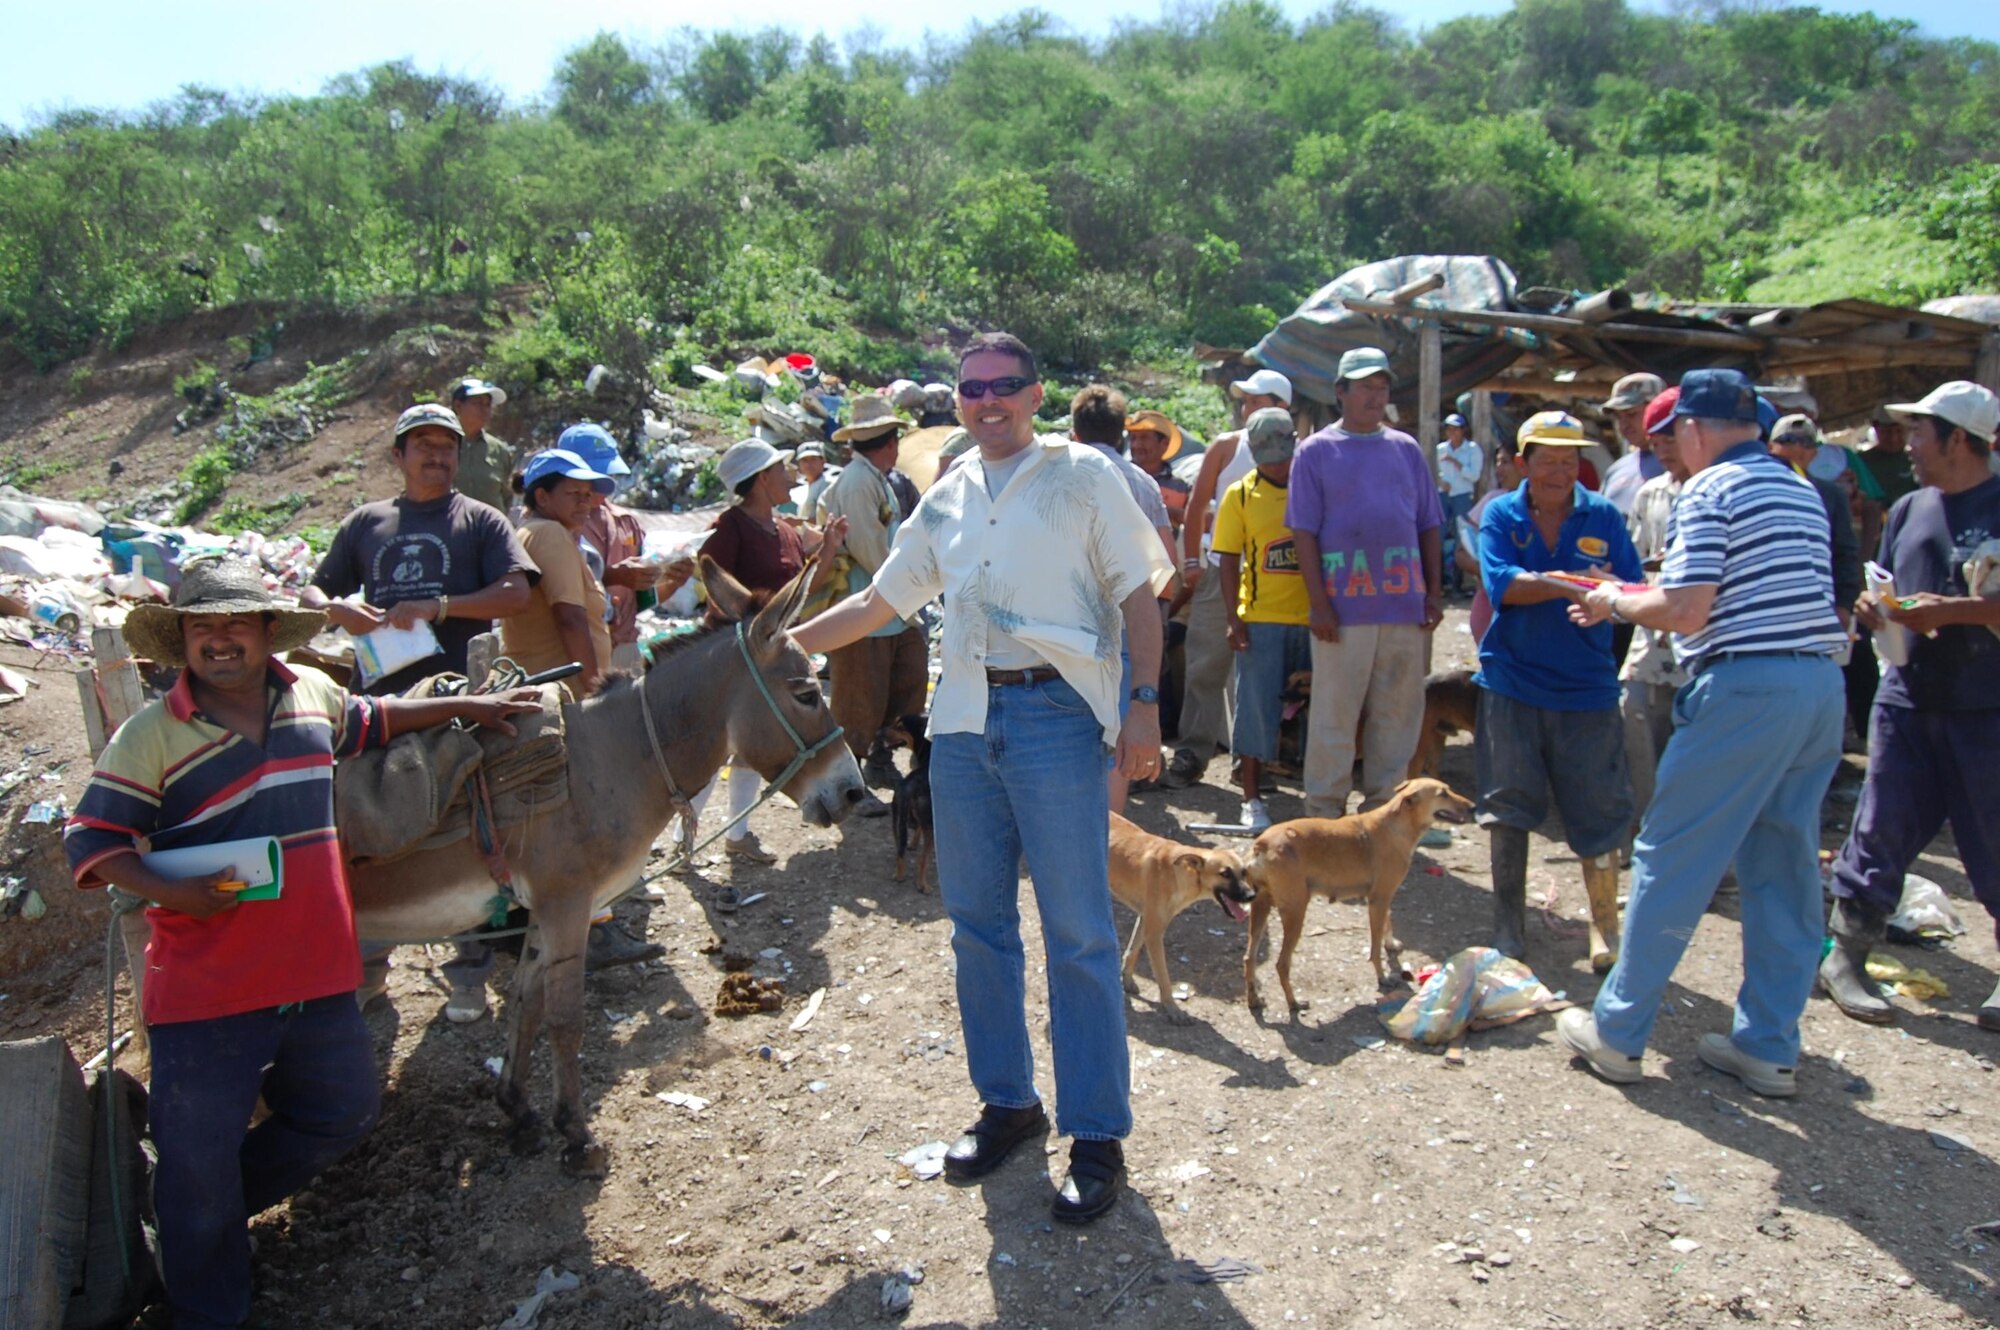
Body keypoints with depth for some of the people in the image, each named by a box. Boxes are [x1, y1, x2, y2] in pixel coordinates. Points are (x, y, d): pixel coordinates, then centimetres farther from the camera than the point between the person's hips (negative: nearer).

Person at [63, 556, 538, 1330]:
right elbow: (92, 841, -8)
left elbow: (370, 721, 25)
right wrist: (169, 892, -23)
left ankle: (223, 1207, 43)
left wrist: (465, 705, 25)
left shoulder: (313, 693, 3)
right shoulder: (150, 735, -10)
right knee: (198, 1155, 7)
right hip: (203, 989, -5)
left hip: (317, 975, 5)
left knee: (342, 1112, 19)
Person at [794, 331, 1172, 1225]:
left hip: (1055, 714, -5)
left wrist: (1145, 704, -10)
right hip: (964, 720, 5)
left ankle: (1097, 1136, 8)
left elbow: (1138, 594, 0)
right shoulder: (945, 499, 16)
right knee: (977, 922, 11)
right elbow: (880, 601, 21)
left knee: (1078, 934, -3)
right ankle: (1007, 1102, 27)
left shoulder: (1084, 474, 3)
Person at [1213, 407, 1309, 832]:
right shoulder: (1240, 494, 2)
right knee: (1256, 709, 2)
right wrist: (1234, 618, -6)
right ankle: (1252, 799, 13)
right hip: (1260, 619, -1)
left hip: (1312, 618, 1)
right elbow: (1230, 561, 1)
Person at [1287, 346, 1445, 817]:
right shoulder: (1316, 451, 2)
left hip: (1406, 603, 4)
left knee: (1398, 713, 9)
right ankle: (1324, 814, 12)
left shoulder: (1406, 449, 13)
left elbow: (1428, 526, 14)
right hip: (1345, 604, -4)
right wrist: (1319, 603, -11)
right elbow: (1304, 532, -3)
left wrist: (1435, 593, 5)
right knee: (1334, 715, 2)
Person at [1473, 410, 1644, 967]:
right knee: (1508, 805, 8)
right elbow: (1501, 584, -15)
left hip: (1586, 686, 0)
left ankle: (1605, 927, 18)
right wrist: (1573, 583, -28)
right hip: (1512, 683, 0)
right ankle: (1508, 923, 21)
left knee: (1599, 810, 3)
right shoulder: (1501, 514, 0)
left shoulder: (1603, 516, 2)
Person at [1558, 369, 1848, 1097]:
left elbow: (1686, 612, -16)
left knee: (1671, 859, 1)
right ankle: (1769, 1047, 19)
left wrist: (1616, 601, 4)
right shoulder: (1802, 492, 18)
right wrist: (1634, 600, 20)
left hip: (1746, 686, -8)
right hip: (1821, 683, 8)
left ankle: (1618, 1032, 9)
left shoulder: (1711, 490, -7)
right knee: (1785, 871, 13)